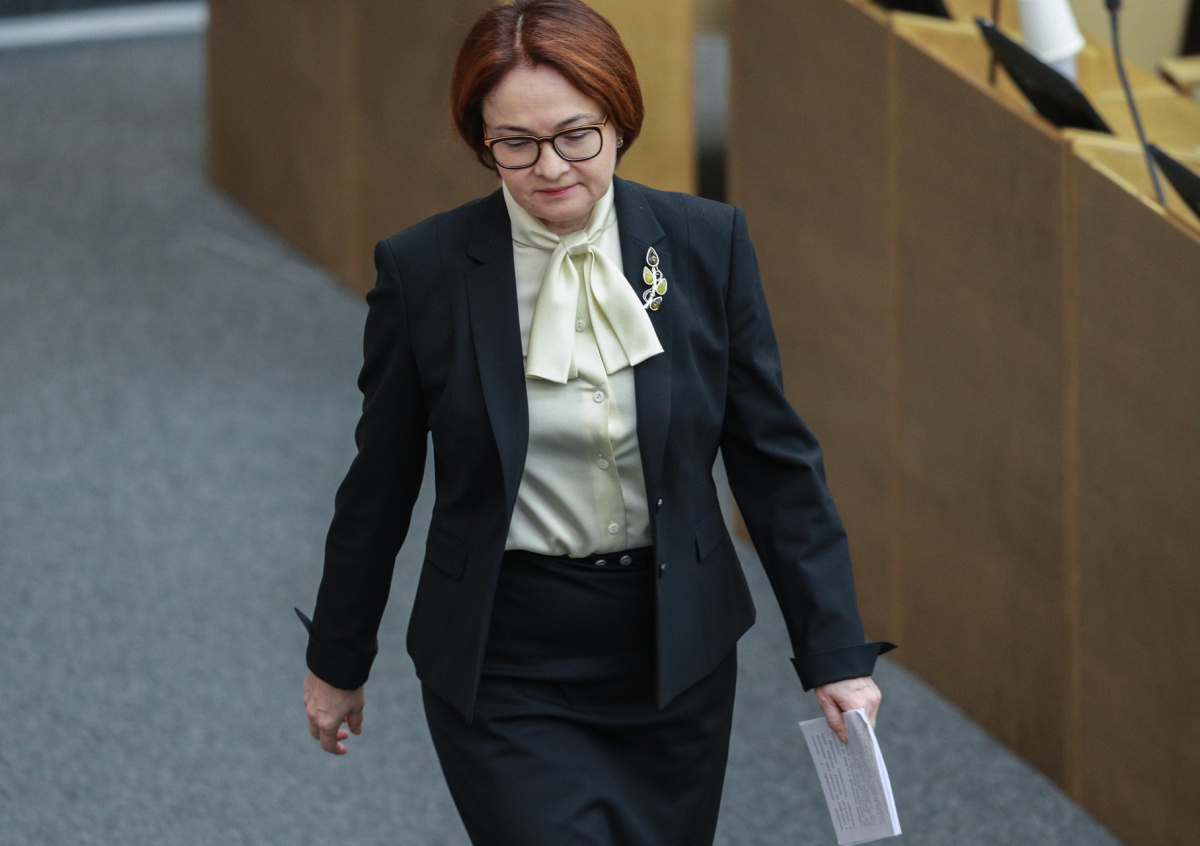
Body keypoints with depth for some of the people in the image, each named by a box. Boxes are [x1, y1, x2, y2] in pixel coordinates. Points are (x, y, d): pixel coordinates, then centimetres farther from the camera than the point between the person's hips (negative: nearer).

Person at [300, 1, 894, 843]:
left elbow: (774, 460, 0)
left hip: (674, 653, 2)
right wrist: (336, 661, 12)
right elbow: (380, 485, 3)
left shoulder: (708, 244, -5)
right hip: (504, 670, -2)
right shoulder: (423, 269, -9)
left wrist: (836, 654, -3)